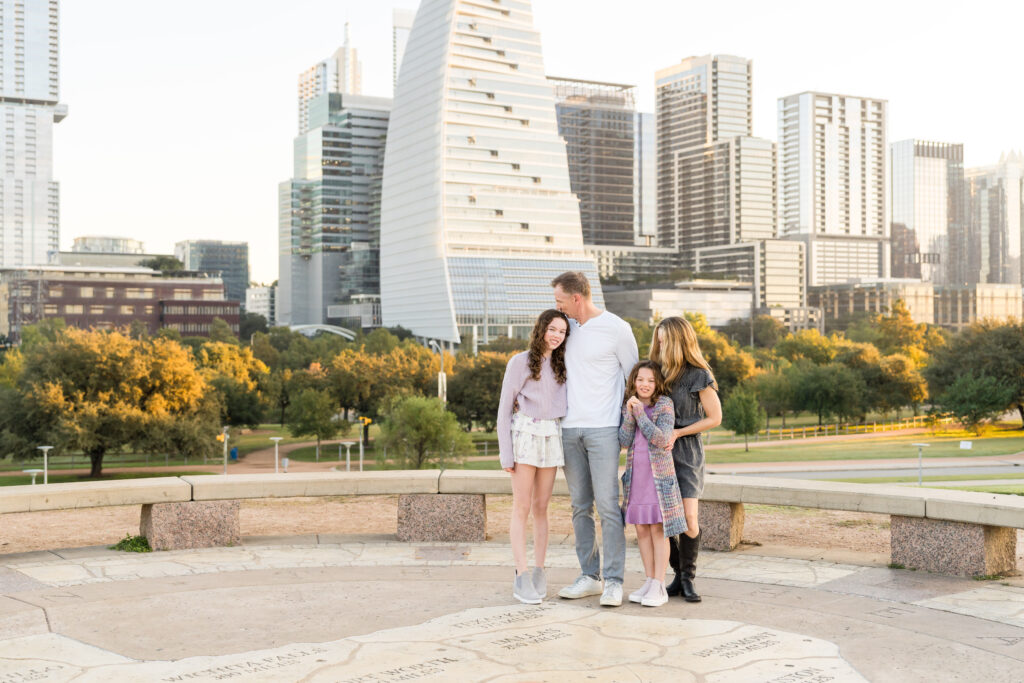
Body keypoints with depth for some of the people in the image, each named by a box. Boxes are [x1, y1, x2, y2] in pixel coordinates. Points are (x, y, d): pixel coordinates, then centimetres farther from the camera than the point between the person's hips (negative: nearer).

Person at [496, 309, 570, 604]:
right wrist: (506, 453, -8)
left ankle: (539, 573, 11)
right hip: (525, 433, -4)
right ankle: (522, 577, -4)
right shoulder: (520, 362, -1)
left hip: (552, 437, 4)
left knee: (541, 507, 7)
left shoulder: (561, 365, 12)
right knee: (522, 508, -4)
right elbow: (504, 409, -2)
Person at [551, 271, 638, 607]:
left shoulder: (617, 329, -5)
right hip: (569, 428, 6)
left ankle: (613, 581, -2)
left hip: (603, 428, -5)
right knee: (580, 506, 8)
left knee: (607, 504, -7)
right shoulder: (566, 325, 11)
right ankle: (589, 576, 15)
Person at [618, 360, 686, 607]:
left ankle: (659, 586, 0)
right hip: (635, 475, 5)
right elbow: (625, 441, -3)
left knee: (658, 529, -3)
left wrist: (641, 414, -18)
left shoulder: (664, 404, -6)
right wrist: (630, 414, -15)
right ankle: (649, 581, 18)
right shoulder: (627, 407, 8)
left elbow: (661, 439, -16)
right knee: (641, 528, 8)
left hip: (659, 475, -5)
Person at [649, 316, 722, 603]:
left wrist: (678, 433, -9)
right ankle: (678, 575, 15)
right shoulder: (658, 370, 8)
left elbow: (714, 418, -2)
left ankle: (688, 578, 5)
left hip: (686, 451, -4)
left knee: (688, 519, -10)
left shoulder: (698, 376, -7)